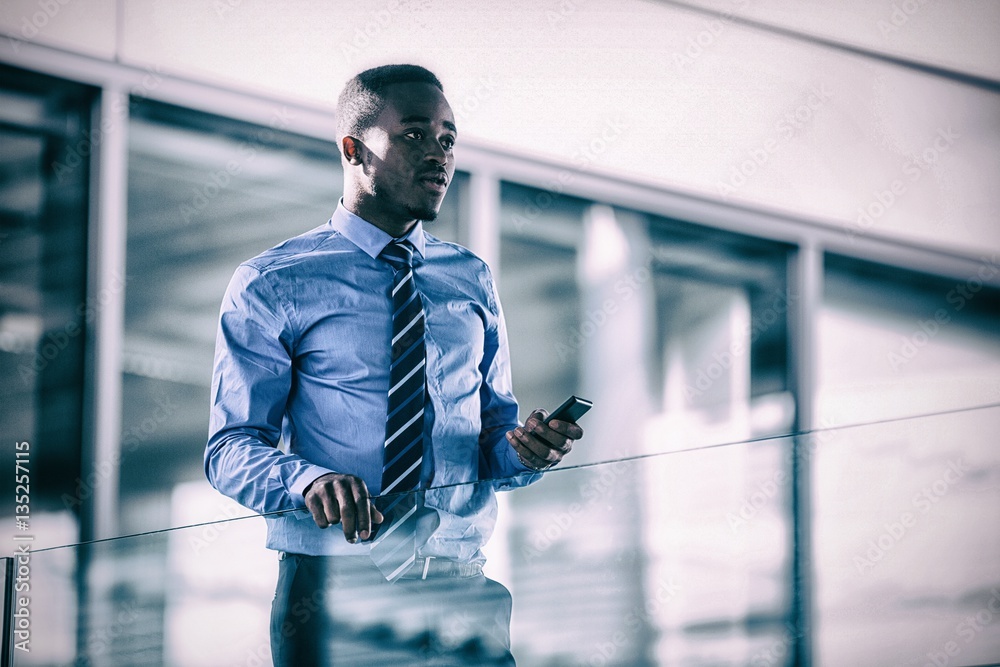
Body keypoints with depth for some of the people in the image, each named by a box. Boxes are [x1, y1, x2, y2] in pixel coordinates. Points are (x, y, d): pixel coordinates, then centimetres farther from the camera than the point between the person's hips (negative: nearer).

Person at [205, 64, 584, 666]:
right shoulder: (272, 287, 1)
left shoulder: (473, 281, 14)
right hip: (333, 589, -3)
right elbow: (231, 448, -3)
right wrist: (307, 480, -24)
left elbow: (492, 430, 15)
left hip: (462, 588, 3)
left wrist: (525, 448, -9)